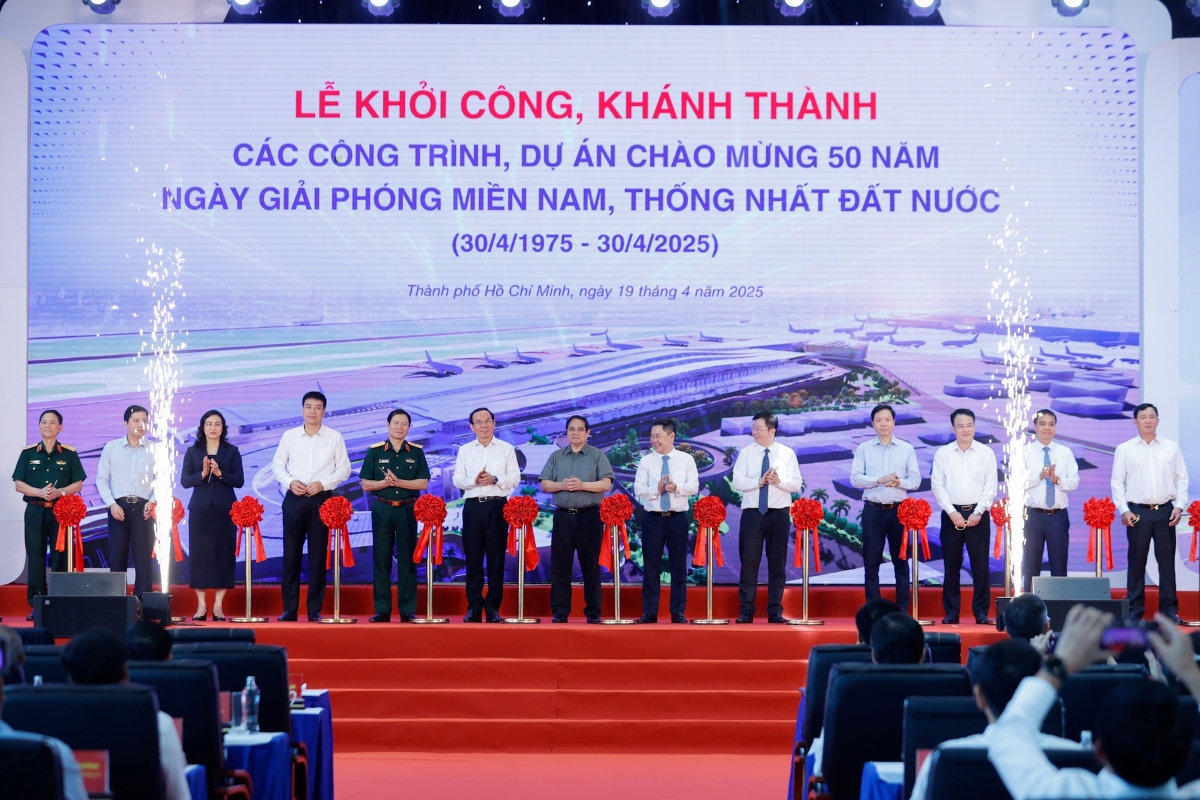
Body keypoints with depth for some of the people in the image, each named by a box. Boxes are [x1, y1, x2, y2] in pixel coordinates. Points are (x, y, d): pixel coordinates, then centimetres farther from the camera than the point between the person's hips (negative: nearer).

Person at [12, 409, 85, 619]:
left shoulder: (69, 454, 5)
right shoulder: (28, 453, 7)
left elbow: (78, 484, 3)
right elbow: (19, 484, 3)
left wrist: (59, 492, -15)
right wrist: (39, 492, -14)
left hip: (61, 512, -1)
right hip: (35, 511, 1)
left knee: (60, 557, -1)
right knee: (35, 557, 0)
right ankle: (36, 604, 4)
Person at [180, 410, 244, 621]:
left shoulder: (232, 451, 5)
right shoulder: (193, 451, 8)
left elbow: (239, 481, -1)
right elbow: (184, 481, 2)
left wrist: (220, 473, -16)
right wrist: (202, 474, -15)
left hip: (224, 510, 0)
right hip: (200, 510, 1)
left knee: (223, 554, -2)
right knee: (199, 554, -2)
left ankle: (218, 605, 3)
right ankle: (201, 605, 4)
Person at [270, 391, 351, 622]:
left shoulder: (335, 437, 4)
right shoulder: (289, 436, 7)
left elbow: (344, 468, 3)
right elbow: (277, 464, 10)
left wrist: (323, 484, -11)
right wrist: (290, 482, -8)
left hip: (321, 499, -1)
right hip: (294, 499, 1)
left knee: (318, 555, 1)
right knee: (291, 553, 0)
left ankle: (314, 609, 7)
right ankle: (289, 609, 5)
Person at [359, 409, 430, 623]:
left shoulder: (416, 452, 5)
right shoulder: (375, 451, 3)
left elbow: (423, 483, -2)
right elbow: (366, 485, 2)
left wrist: (398, 482, -15)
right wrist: (385, 483, -16)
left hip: (408, 510, 0)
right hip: (382, 509, 0)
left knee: (407, 560, 1)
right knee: (381, 559, 2)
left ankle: (407, 610, 5)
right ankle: (382, 609, 6)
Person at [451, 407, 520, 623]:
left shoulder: (507, 449, 6)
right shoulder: (465, 450, 11)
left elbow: (515, 478, 0)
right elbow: (457, 479, 5)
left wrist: (495, 479, -16)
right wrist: (473, 480, -14)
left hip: (497, 506, -1)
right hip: (473, 507, 2)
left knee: (496, 557, 0)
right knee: (473, 557, 2)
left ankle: (493, 607, 5)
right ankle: (473, 607, 7)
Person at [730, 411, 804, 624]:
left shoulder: (787, 453, 3)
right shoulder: (746, 453, 3)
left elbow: (797, 484, -2)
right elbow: (737, 481, -5)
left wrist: (779, 481, -20)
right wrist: (759, 481, -19)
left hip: (779, 513, 0)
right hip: (752, 513, 0)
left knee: (778, 563, 5)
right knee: (749, 562, 0)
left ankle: (775, 611, 12)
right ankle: (746, 610, 6)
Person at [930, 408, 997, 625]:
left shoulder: (986, 453, 4)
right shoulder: (942, 453, 4)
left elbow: (990, 487, 0)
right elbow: (937, 486, 0)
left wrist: (978, 512, -10)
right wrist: (952, 512, -9)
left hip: (978, 514, 0)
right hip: (951, 514, 1)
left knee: (980, 565, 0)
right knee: (952, 565, 4)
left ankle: (981, 613, 5)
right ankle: (951, 613, 10)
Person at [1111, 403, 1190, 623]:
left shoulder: (1171, 448, 8)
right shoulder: (1124, 449, 4)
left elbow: (1182, 479, 9)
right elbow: (1117, 482, 3)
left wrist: (1179, 506, -2)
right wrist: (1123, 510, -6)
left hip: (1165, 511, 1)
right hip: (1138, 512, -1)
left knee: (1167, 562, 2)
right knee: (1137, 564, 3)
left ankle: (1169, 611, 8)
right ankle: (1135, 612, 8)